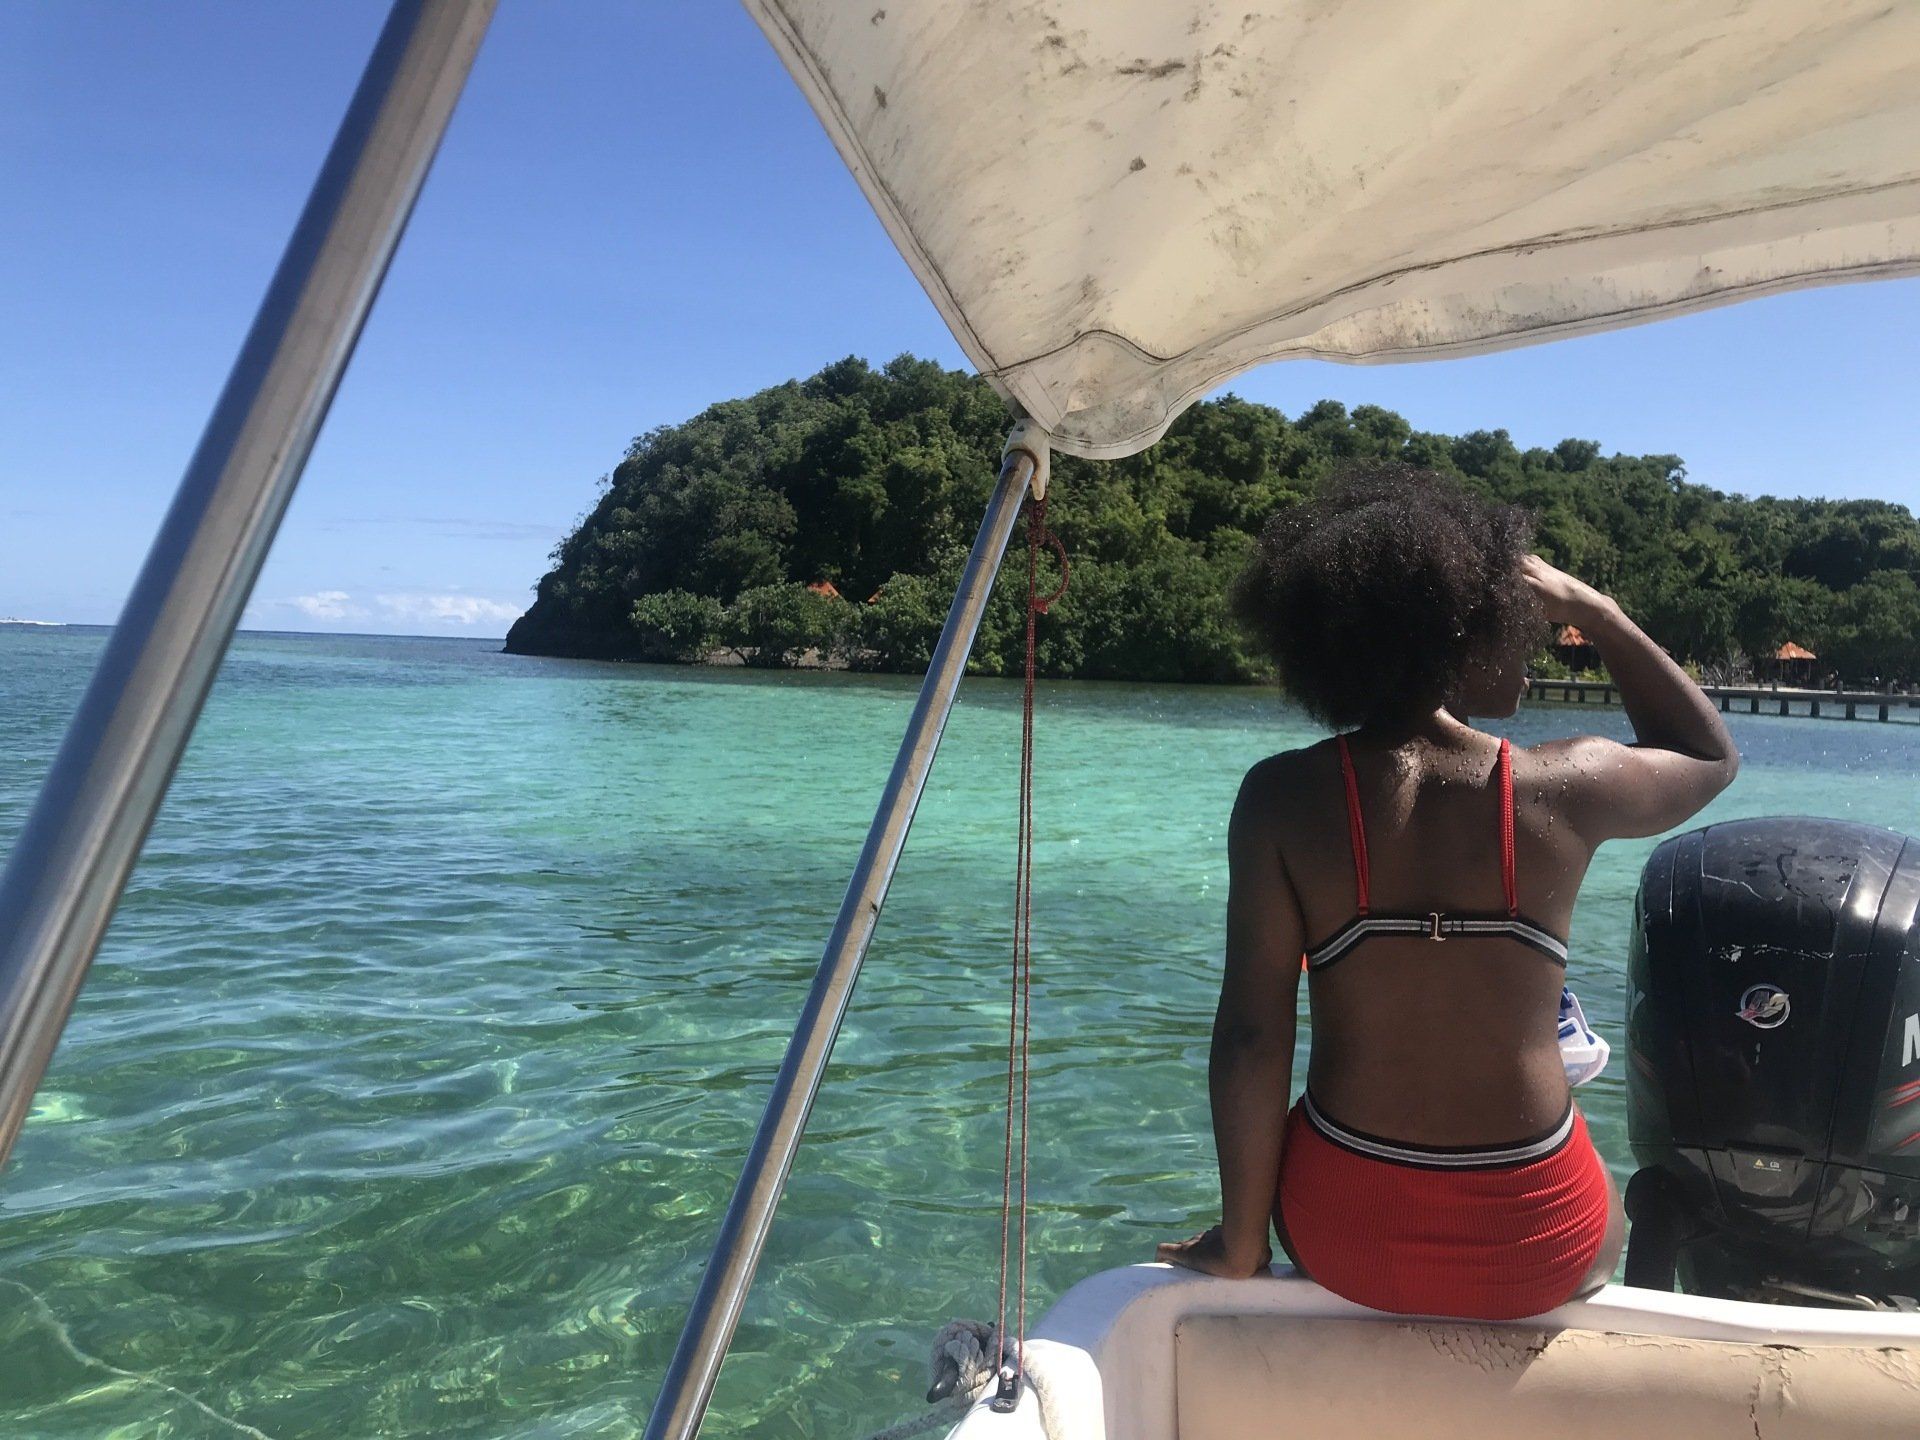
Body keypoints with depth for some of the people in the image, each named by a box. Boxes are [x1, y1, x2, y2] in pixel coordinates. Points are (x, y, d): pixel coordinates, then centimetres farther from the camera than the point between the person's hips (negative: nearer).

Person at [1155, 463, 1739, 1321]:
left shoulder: (1282, 799, -14)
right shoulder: (1567, 788, -12)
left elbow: (1250, 1039, -15)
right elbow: (1711, 754, 11)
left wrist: (1241, 1247, -3)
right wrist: (1590, 609, 8)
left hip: (1346, 1235, 0)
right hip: (1537, 1250, 1)